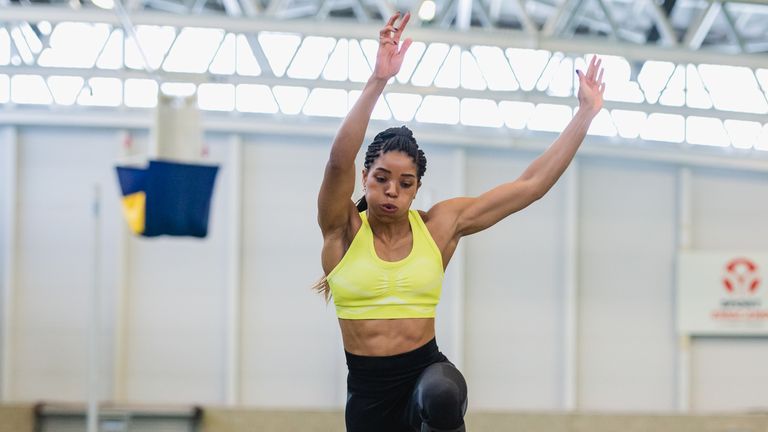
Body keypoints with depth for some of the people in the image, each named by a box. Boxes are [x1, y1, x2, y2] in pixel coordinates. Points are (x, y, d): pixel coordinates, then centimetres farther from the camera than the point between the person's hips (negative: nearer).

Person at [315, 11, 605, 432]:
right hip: (368, 390, 0)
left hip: (426, 373, 0)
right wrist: (377, 81, -35)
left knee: (443, 396, -38)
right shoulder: (343, 231, -4)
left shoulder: (440, 224, 1)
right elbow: (339, 160, -24)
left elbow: (529, 185, 3)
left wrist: (585, 114, 1)